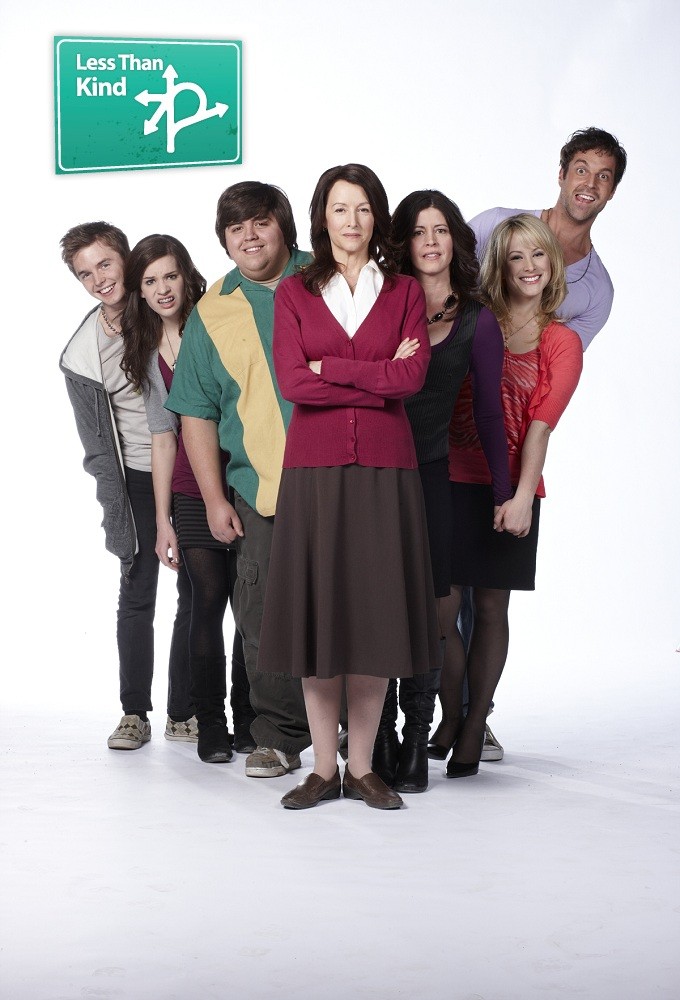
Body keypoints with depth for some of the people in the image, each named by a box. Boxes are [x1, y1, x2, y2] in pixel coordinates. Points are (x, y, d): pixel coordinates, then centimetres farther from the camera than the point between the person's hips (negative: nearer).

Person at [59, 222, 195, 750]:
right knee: (137, 597, 1)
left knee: (195, 596, 2)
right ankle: (135, 712, 12)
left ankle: (184, 711, 13)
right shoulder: (83, 354, -1)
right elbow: (97, 443, 1)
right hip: (137, 479, 0)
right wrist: (118, 516, -5)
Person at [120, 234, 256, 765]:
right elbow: (163, 436, 12)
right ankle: (211, 726, 9)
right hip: (190, 493, 2)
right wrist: (163, 521, 8)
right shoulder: (148, 354, 12)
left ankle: (248, 721, 13)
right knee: (208, 603, -2)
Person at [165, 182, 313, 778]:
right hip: (262, 491, 1)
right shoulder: (213, 313, 10)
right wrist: (214, 499, 4)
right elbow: (197, 413, 11)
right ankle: (280, 737, 12)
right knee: (265, 617, -1)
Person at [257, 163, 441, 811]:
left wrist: (328, 368, -7)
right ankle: (324, 769, 10)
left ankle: (362, 766, 11)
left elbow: (413, 377, -6)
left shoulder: (405, 292, 10)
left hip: (384, 468, 1)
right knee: (317, 608, 0)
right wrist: (380, 380, -7)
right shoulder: (294, 293, 8)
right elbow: (292, 382, -7)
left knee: (375, 609, 1)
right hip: (314, 466, 0)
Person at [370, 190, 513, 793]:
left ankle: (415, 746, 8)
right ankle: (380, 742, 5)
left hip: (428, 475, 0)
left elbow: (489, 412, 11)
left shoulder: (477, 321, 6)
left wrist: (505, 491, 11)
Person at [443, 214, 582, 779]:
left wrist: (522, 496, -17)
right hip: (449, 481, 1)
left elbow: (541, 426, -5)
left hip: (506, 490, -1)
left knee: (490, 608, 3)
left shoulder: (562, 343, 6)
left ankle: (473, 730, 12)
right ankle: (451, 716, 13)